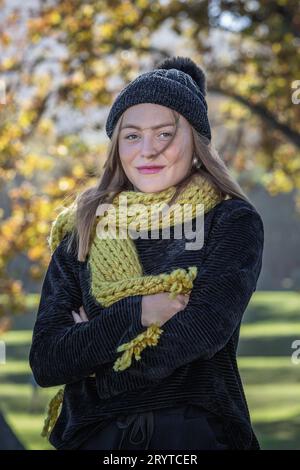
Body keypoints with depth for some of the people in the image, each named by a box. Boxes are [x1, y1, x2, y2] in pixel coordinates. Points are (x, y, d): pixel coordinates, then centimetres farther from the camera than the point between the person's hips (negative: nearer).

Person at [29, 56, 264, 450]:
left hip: (200, 432, -2)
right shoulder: (82, 232, 6)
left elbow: (203, 330, -17)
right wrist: (135, 313, -15)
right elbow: (45, 362, -3)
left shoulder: (232, 221, -2)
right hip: (94, 435, 3)